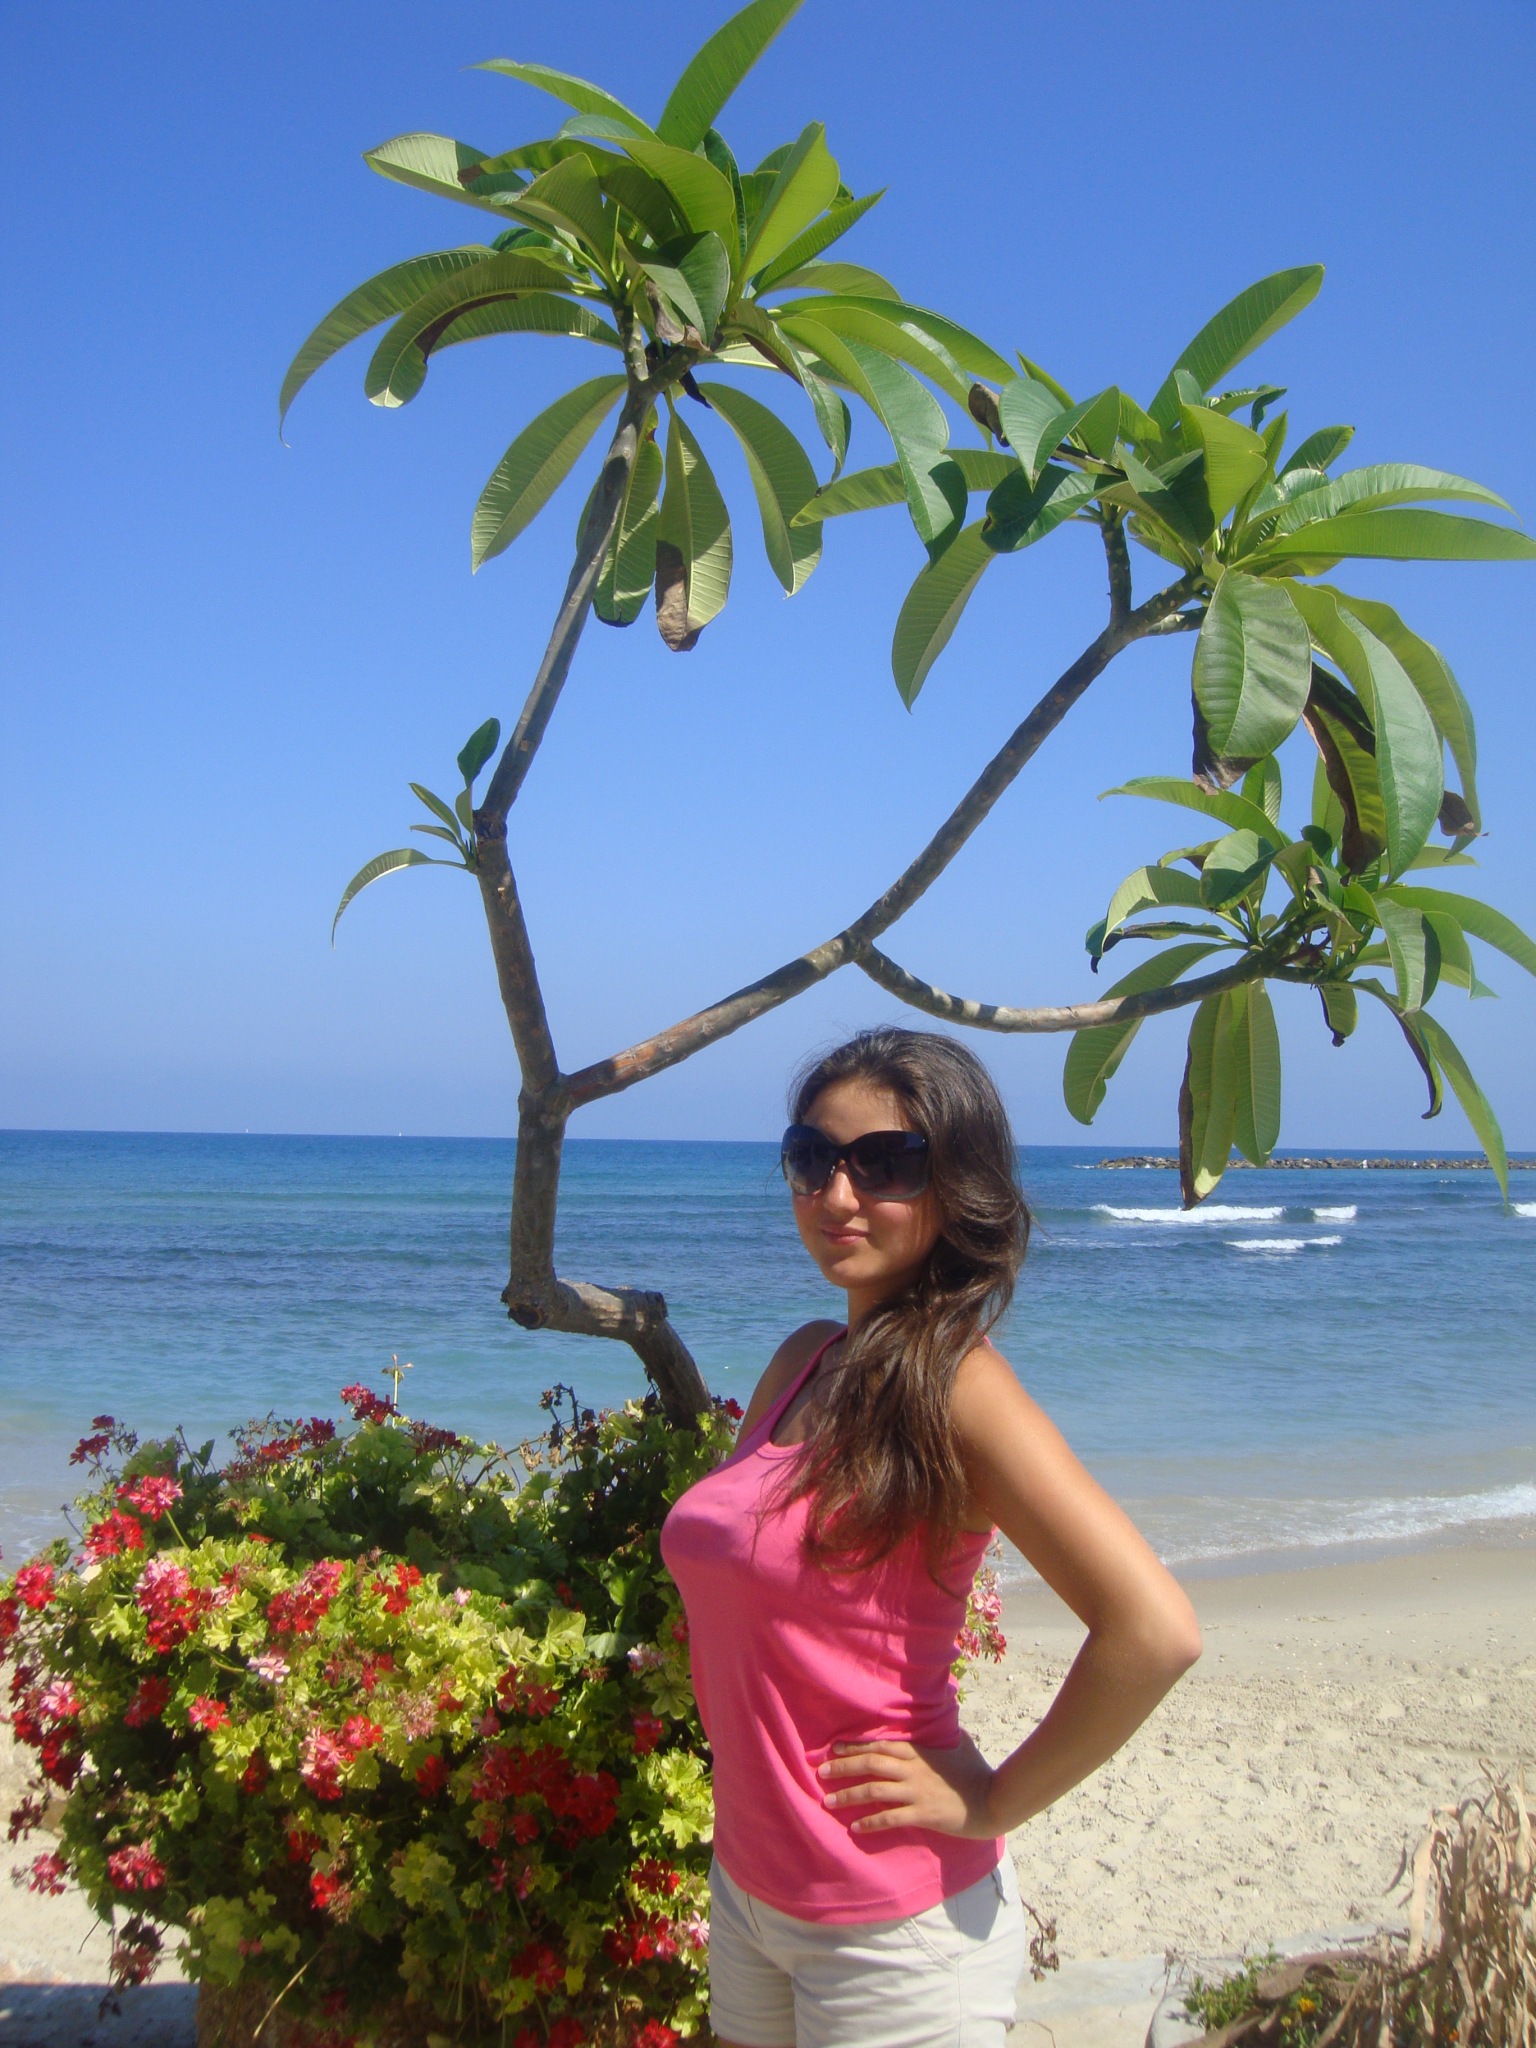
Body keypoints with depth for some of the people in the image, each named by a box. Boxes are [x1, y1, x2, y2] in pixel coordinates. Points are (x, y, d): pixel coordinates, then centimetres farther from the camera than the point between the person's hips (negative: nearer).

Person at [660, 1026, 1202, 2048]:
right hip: (747, 1882, 7)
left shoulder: (952, 1385, -19)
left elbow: (1154, 1629, -29)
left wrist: (992, 1801, -18)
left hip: (892, 1932, -7)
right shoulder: (804, 1362, 3)